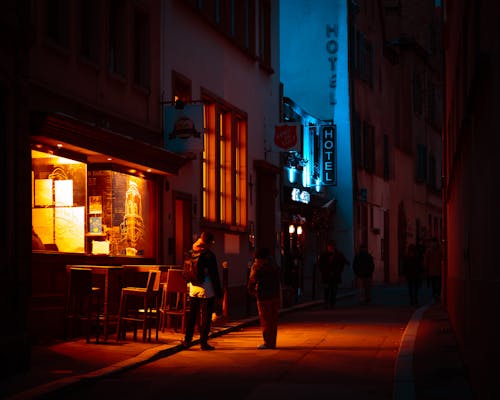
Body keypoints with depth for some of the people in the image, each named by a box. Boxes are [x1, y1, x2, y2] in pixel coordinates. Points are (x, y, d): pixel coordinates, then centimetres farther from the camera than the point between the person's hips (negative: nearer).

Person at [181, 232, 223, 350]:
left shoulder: (192, 254, 2)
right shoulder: (209, 255, -15)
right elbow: (214, 275, -13)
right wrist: (219, 292, -8)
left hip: (193, 289, 6)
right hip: (207, 291, -6)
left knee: (191, 315, 15)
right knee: (205, 317, 2)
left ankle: (187, 340, 20)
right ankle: (203, 343, 3)